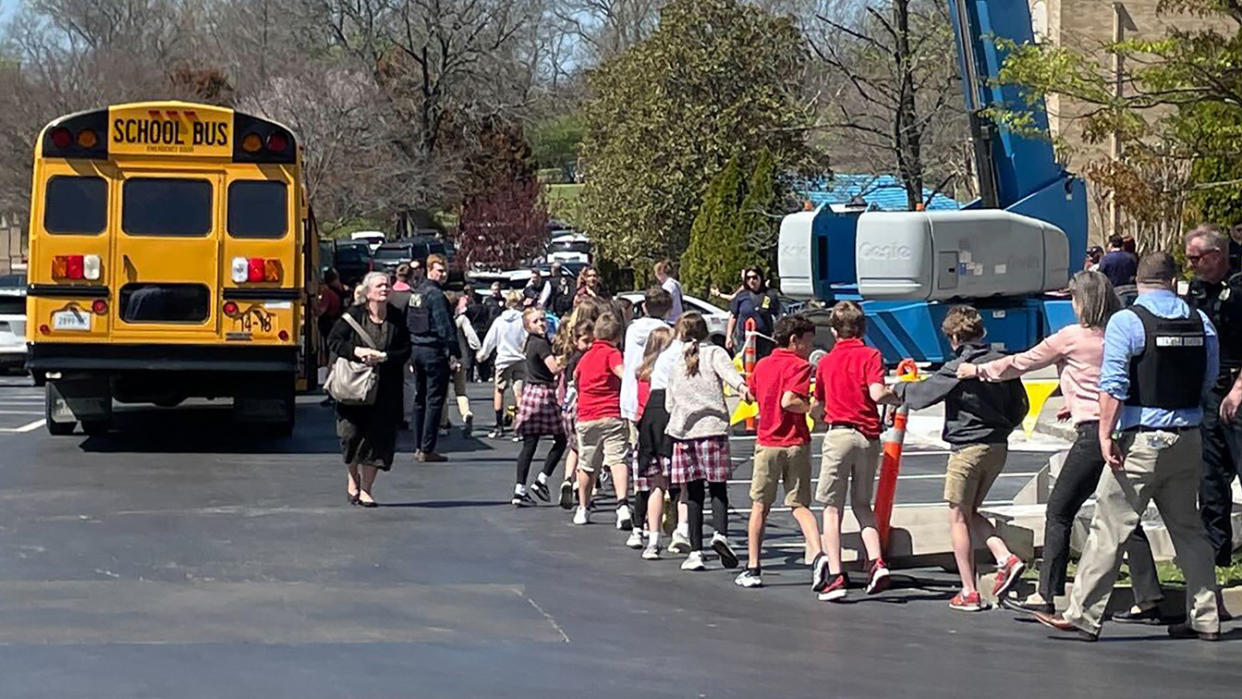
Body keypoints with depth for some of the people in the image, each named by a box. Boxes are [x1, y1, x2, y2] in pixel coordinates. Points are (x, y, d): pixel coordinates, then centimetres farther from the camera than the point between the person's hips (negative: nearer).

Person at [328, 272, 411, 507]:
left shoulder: (397, 317, 2)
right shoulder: (353, 314, -3)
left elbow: (406, 350, 2)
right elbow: (333, 340, -2)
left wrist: (383, 357, -15)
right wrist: (357, 351, -18)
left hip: (385, 390, 1)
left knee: (377, 436, -1)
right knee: (352, 433, 0)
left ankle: (365, 488, 9)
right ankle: (353, 477, 27)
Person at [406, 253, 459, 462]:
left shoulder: (415, 292, 13)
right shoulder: (435, 295, -14)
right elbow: (445, 326, -18)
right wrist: (454, 353, -16)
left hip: (416, 349, 9)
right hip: (434, 351, -9)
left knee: (420, 398, 14)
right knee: (434, 400, -4)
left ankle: (419, 447, 16)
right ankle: (427, 449, -6)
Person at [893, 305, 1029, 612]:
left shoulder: (958, 368, -13)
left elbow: (921, 395, -7)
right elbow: (1020, 405, 11)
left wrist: (900, 388, 14)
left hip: (968, 448, -7)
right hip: (998, 448, 7)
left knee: (958, 517, 4)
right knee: (971, 513, 21)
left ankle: (969, 592, 3)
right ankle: (1006, 559, -1)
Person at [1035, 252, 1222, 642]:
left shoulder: (1126, 322, -9)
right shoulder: (1200, 323, 6)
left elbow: (1113, 387, -15)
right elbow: (1208, 381, 16)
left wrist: (1105, 435, -14)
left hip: (1142, 440, -5)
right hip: (1189, 440, 5)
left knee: (1109, 528, -2)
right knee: (1188, 527, 15)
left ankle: (1083, 616, -2)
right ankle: (1205, 617, 16)